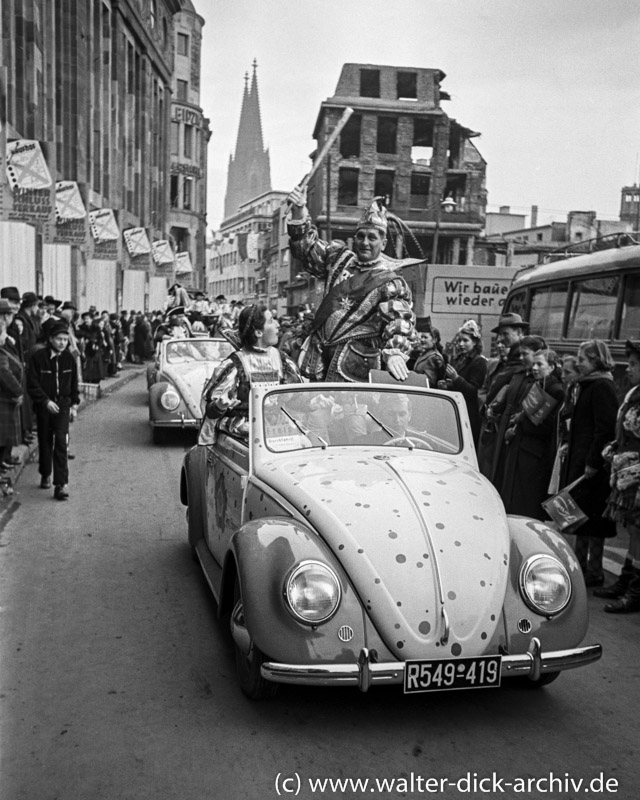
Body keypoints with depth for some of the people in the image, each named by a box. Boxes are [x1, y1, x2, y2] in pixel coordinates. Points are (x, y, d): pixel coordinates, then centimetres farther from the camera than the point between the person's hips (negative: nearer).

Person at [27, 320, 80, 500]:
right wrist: (46, 401, -18)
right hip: (44, 405, -1)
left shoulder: (69, 358, 2)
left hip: (63, 404, 1)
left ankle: (61, 484, -13)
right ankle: (45, 475, 34)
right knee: (45, 442, 11)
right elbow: (33, 384, -9)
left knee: (61, 442, -10)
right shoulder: (38, 357, -8)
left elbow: (74, 384, 12)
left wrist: (74, 404, 9)